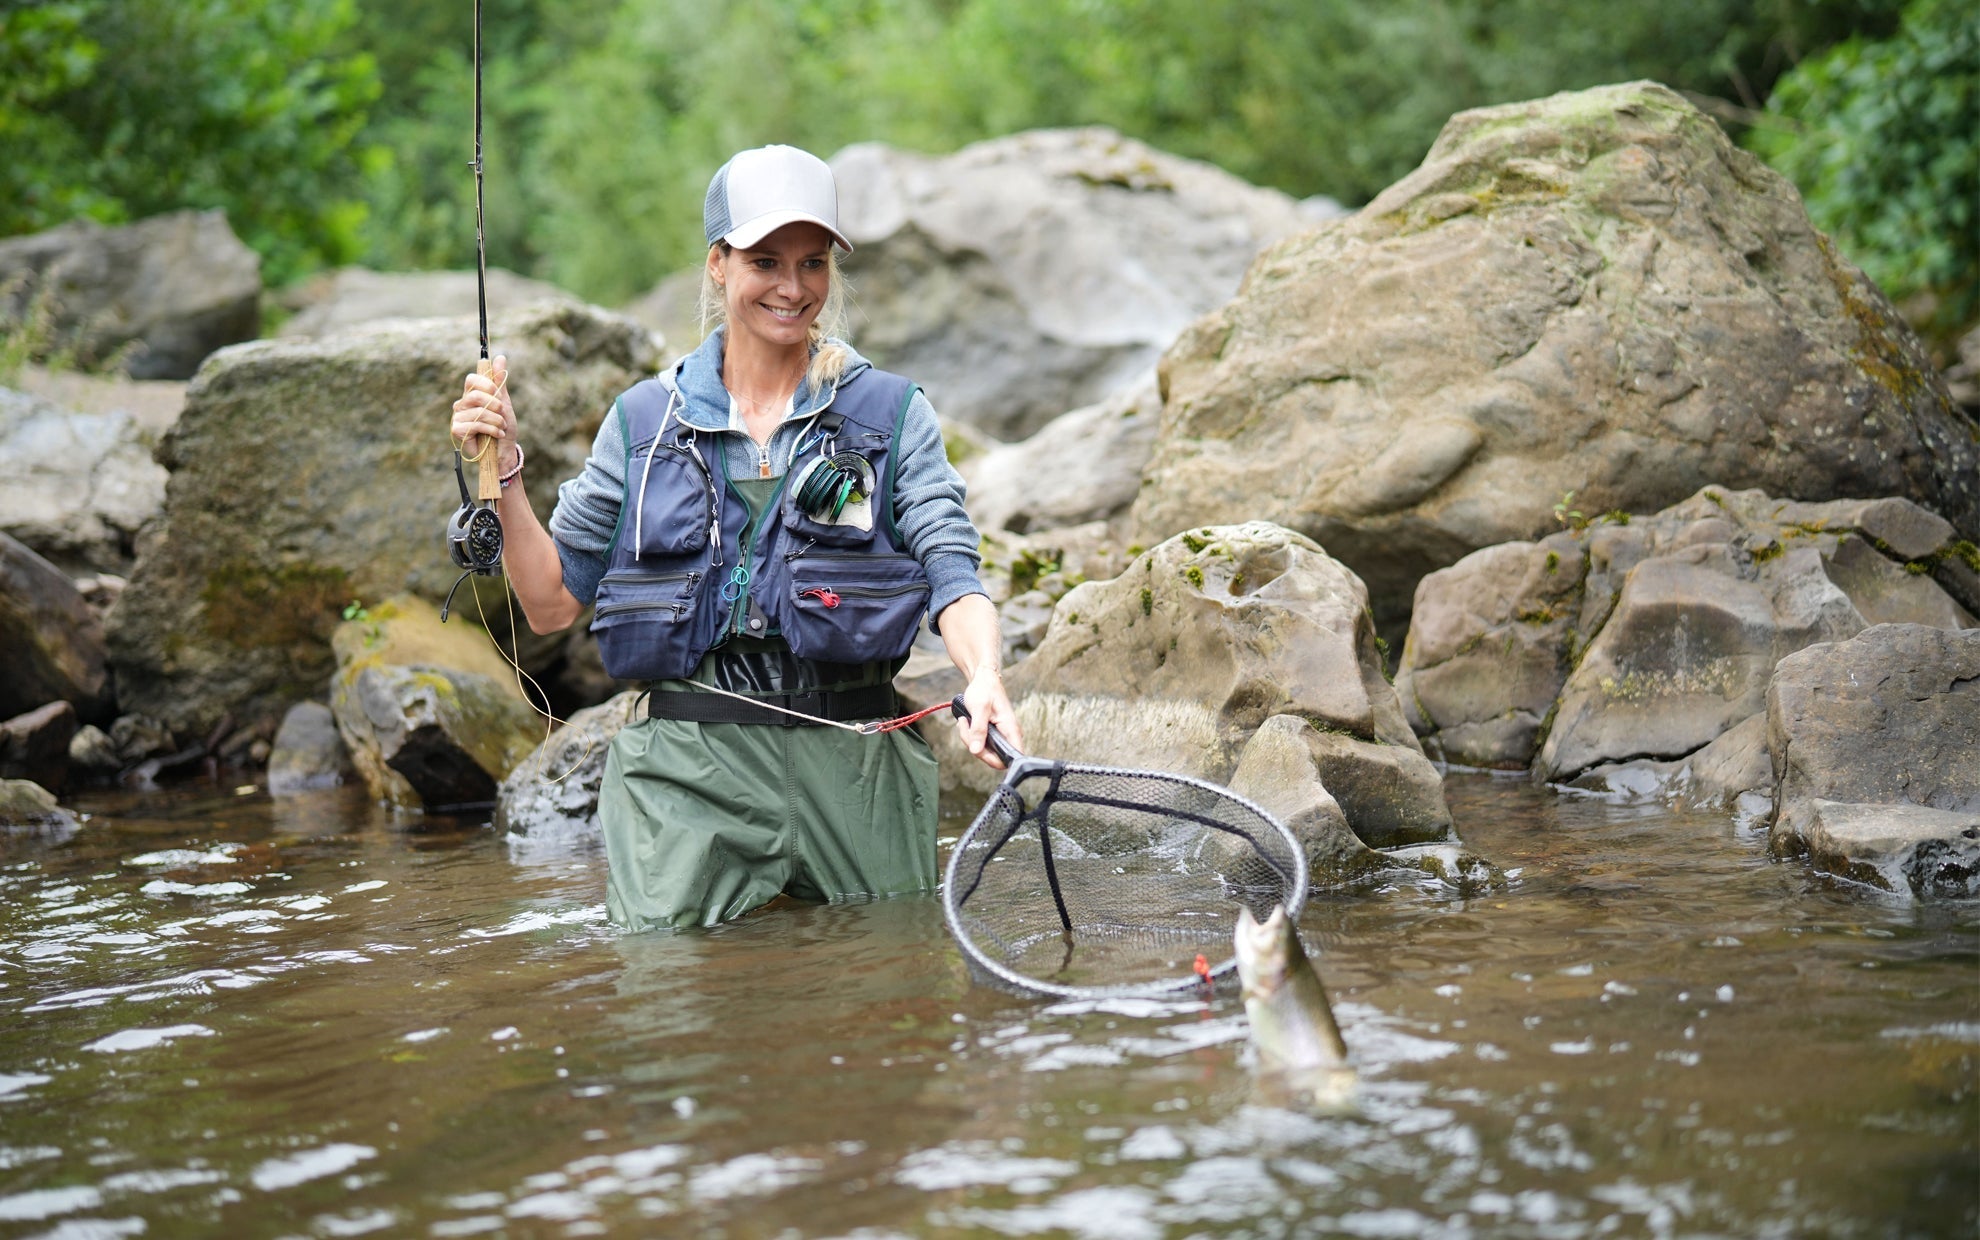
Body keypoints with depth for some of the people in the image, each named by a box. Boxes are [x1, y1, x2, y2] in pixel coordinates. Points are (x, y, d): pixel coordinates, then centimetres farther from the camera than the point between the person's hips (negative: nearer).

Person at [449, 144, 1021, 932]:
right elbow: (553, 603, 10)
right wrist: (504, 474, -4)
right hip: (686, 772, 0)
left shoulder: (892, 415, 5)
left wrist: (983, 679, -26)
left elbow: (952, 578, -6)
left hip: (850, 769, 0)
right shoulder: (645, 421, 9)